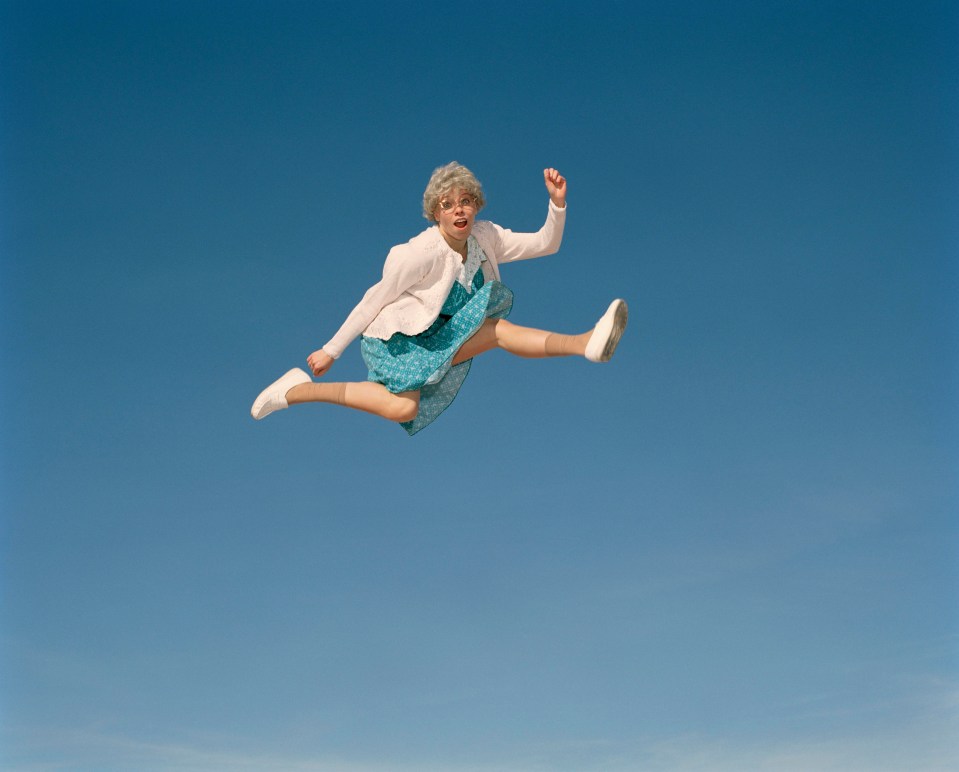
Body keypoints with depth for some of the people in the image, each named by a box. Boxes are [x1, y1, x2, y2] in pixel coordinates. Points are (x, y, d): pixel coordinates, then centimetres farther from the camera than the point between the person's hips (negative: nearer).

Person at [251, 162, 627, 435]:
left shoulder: (486, 237, -5)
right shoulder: (420, 253, -24)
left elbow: (545, 244, -2)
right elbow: (374, 301, -17)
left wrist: (557, 203, -20)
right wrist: (331, 351, -10)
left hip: (435, 336, 6)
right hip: (392, 336, -6)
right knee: (403, 408, -28)